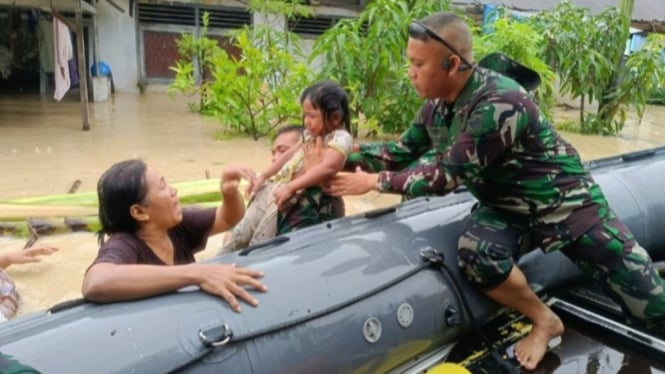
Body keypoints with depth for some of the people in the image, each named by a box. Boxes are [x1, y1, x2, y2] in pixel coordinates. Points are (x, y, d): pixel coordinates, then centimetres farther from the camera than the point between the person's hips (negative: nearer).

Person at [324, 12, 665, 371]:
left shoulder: (500, 104, -32)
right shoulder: (437, 105, -7)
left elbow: (447, 176, -28)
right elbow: (404, 150, 7)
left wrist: (375, 182, -21)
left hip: (563, 204, -5)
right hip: (504, 209, 5)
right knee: (474, 251, -28)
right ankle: (544, 321, -3)